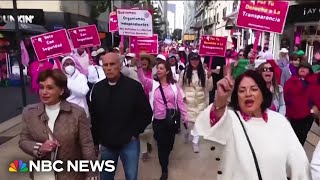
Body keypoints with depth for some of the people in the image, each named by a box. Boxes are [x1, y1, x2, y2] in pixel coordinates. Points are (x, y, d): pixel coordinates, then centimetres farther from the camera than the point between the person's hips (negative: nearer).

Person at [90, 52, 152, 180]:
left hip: (129, 143, -3)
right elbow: (93, 117, 7)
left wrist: (134, 133, -8)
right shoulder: (97, 88, 0)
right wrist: (95, 141, 8)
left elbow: (146, 113, -6)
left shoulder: (134, 86, -11)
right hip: (106, 144, 3)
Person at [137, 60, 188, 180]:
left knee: (169, 143, 16)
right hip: (158, 120, -1)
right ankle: (164, 169, 25)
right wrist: (139, 65, -35)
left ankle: (165, 159, 49)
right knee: (161, 144, 5)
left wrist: (185, 116, 3)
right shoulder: (152, 83, -1)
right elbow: (142, 79, -20)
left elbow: (180, 102, 3)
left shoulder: (174, 85, 1)